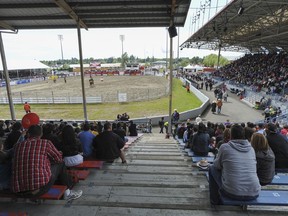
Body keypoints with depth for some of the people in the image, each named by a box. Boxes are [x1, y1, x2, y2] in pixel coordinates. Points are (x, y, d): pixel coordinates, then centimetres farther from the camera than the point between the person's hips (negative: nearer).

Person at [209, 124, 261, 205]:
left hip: (232, 193, -4)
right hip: (254, 194, 5)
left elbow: (217, 165, 8)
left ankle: (215, 200, 26)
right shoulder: (251, 148, 6)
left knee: (212, 168, 17)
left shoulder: (225, 147, -6)